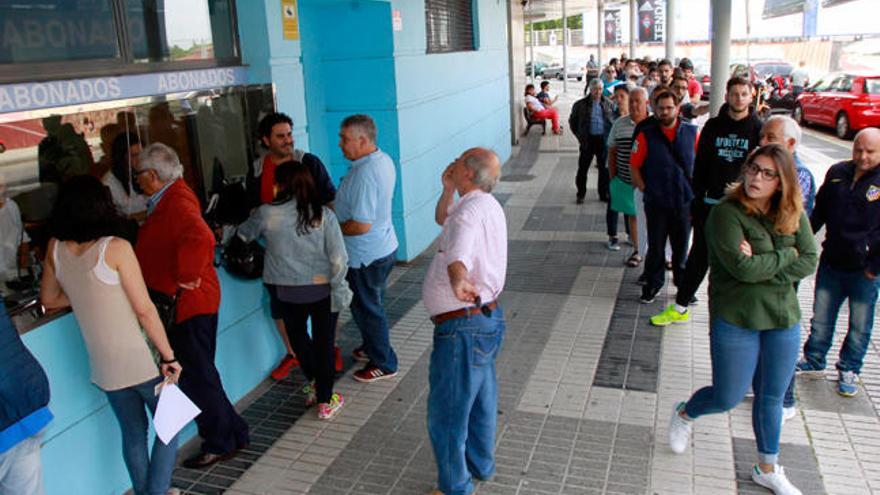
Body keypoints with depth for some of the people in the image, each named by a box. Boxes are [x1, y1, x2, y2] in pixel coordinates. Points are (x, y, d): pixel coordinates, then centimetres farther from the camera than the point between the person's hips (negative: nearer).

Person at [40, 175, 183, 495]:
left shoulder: (56, 248, -1)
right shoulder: (115, 248, -17)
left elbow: (49, 300, 14)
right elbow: (144, 309, -15)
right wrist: (169, 356, -9)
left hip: (104, 366, 5)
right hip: (140, 360, -5)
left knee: (133, 432, 20)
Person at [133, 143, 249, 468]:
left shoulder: (177, 204, -21)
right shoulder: (168, 200, 12)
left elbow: (201, 238, -40)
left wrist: (186, 277, -29)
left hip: (187, 304, -10)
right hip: (187, 304, 10)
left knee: (196, 377, 2)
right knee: (198, 375, 18)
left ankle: (221, 443, 17)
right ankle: (233, 433, 29)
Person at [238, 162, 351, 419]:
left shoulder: (267, 214, -9)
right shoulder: (323, 214, -10)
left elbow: (242, 235, 9)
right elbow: (338, 258, -11)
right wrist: (338, 288, 0)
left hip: (286, 292, 0)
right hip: (322, 289, 0)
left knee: (297, 334, 25)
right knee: (323, 341, 11)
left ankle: (314, 383, 34)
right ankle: (325, 401, 18)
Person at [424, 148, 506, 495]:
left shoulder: (471, 209, -22)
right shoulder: (487, 205, 11)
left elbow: (459, 250, -44)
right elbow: (442, 219, 27)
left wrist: (457, 281, -62)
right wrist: (448, 190, 11)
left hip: (463, 325, -11)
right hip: (487, 317, 11)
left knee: (446, 410, 5)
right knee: (480, 397, 26)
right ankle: (481, 464, 45)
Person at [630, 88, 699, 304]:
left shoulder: (691, 133, 1)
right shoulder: (646, 135, -3)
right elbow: (634, 166, 0)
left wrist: (695, 191, 2)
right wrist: (645, 189, -6)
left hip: (684, 202, 1)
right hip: (656, 203, -1)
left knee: (682, 246, 13)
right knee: (655, 247, 8)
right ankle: (653, 284, 22)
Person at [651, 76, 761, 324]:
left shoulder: (758, 129, -1)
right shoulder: (713, 126, 5)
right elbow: (701, 165, 7)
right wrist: (697, 201, 3)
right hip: (711, 203, 2)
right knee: (699, 255, 9)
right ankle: (680, 308, 18)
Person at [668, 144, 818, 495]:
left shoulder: (794, 216, 2)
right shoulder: (727, 213, -16)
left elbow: (809, 262, -7)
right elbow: (742, 268, -24)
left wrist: (761, 265, -18)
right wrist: (787, 255, -12)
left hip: (783, 320, 5)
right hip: (735, 319, -5)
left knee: (771, 399, 17)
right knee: (728, 398, 4)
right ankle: (684, 414, 38)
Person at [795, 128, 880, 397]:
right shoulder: (837, 172, 3)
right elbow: (819, 212, 15)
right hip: (831, 263, 4)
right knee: (821, 318, 15)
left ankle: (848, 370, 28)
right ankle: (813, 360, 33)